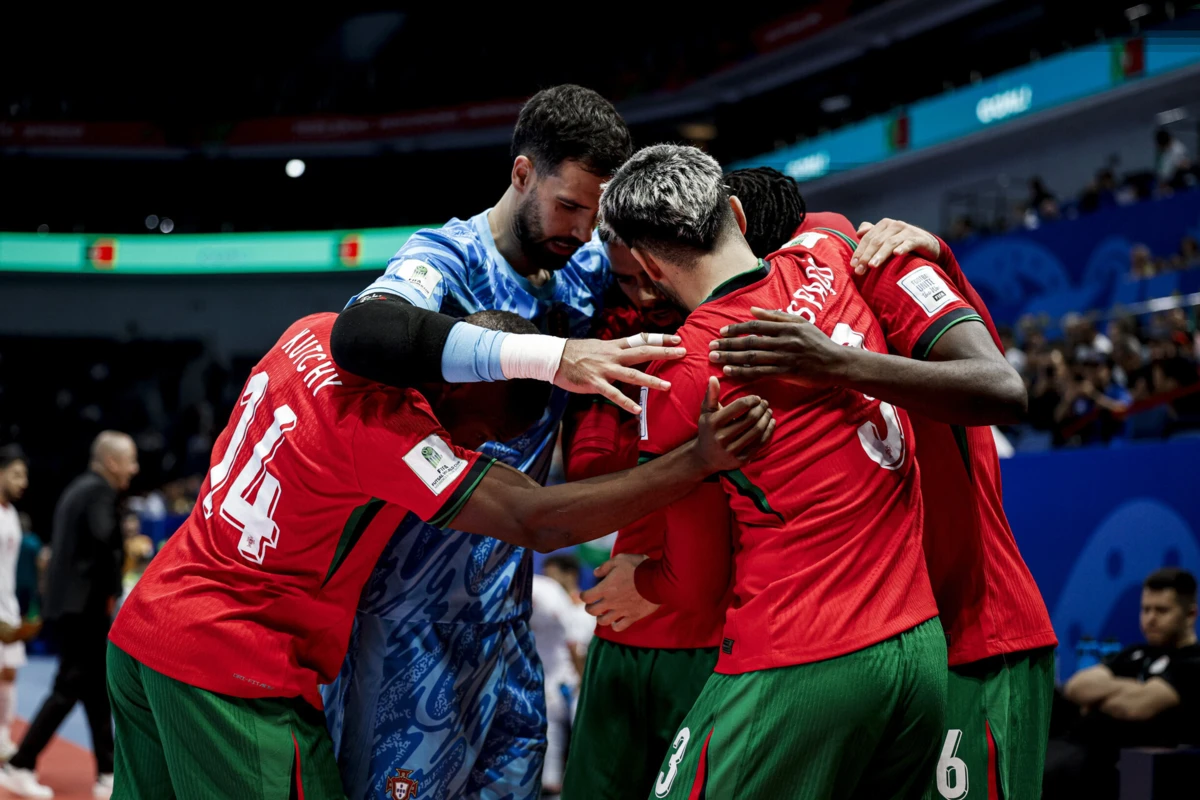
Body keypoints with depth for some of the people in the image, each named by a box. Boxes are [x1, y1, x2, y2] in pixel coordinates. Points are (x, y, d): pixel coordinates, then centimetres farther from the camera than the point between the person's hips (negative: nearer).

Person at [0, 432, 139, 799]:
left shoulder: (78, 488, 17)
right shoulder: (100, 492, -11)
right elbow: (104, 539, -26)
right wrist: (110, 591, -12)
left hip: (72, 602, 10)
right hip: (85, 605, -10)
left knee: (96, 690, 10)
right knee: (69, 689, -5)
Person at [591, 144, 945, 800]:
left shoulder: (676, 376, -8)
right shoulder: (826, 260, 5)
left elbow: (698, 582, 2)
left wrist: (640, 582, 23)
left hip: (798, 670, -6)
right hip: (924, 650, 7)